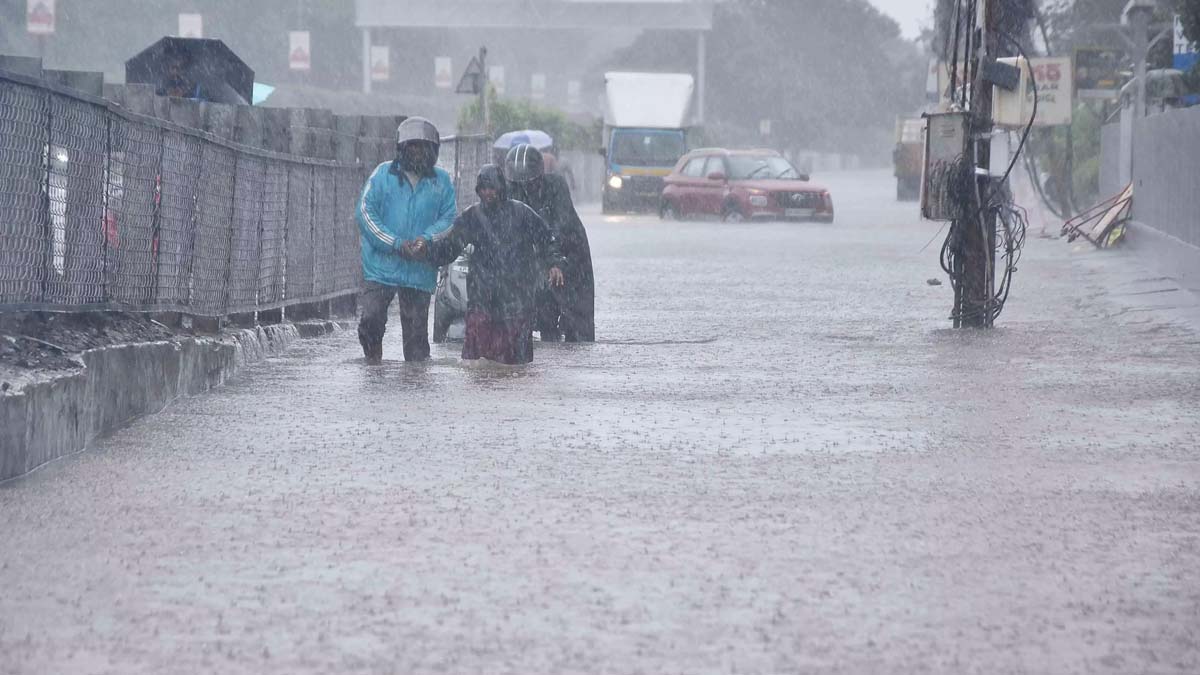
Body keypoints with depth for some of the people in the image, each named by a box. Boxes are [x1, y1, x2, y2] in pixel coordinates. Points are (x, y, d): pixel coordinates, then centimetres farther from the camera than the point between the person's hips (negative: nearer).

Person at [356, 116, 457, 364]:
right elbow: (366, 212, -4)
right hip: (381, 266, -1)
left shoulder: (442, 181, 8)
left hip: (420, 271, 1)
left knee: (416, 328, 5)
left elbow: (448, 218, 5)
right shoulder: (383, 174, 2)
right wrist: (396, 243, -13)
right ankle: (373, 363, 6)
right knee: (371, 318, -10)